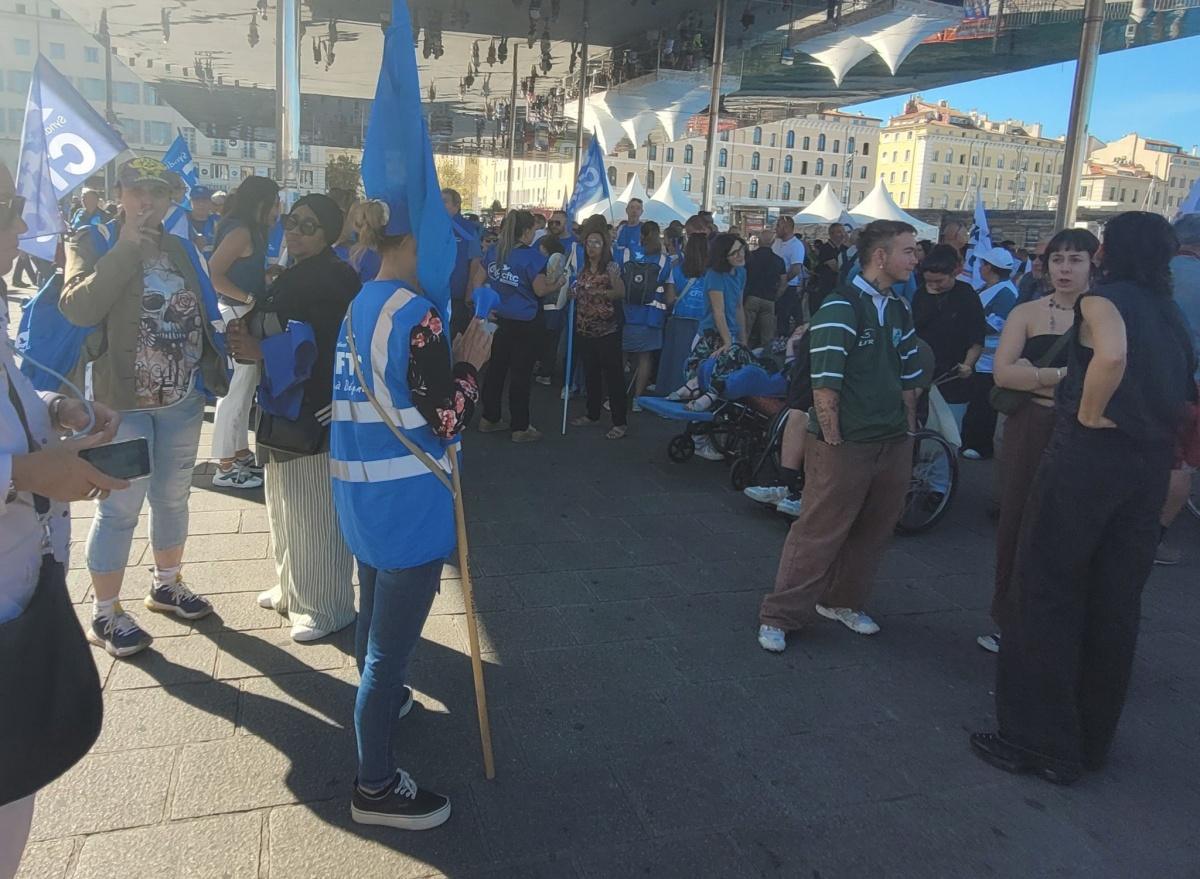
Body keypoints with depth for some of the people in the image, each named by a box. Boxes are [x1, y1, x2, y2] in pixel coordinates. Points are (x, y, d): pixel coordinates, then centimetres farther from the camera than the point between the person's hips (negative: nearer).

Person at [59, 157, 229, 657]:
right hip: (120, 401, -5)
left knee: (172, 498, 17)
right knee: (120, 509, -1)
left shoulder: (179, 248, 10)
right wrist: (128, 247, -21)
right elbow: (78, 308, -22)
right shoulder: (92, 243, -5)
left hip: (182, 400, 5)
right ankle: (104, 615, 15)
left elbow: (202, 310, 16)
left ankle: (165, 584, 36)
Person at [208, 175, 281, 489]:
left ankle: (241, 455, 25)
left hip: (247, 316, 10)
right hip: (238, 315, -10)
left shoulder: (249, 230, 15)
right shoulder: (240, 231, -15)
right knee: (235, 391, -5)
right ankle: (225, 467, 2)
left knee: (243, 390, 15)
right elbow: (213, 273, -22)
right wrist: (249, 298, -18)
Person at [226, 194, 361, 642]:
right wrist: (246, 334, -2)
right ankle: (293, 589, 35)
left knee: (315, 509, -1)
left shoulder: (336, 279, -14)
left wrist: (261, 350, -20)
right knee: (286, 503, 18)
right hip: (284, 406, 9)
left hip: (317, 411, -9)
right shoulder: (291, 275, 15)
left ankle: (325, 606, 14)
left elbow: (326, 348, -21)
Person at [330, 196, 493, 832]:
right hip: (405, 500, -9)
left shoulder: (360, 305, 8)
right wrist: (469, 363, -7)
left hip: (361, 489, 10)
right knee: (392, 641, 3)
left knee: (374, 613, 29)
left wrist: (449, 355, 10)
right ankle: (375, 787, 18)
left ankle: (381, 701, 54)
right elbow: (445, 422, -20)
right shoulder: (417, 315, -20)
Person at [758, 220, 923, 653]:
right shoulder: (840, 308, -13)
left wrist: (908, 430, 15)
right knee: (818, 534, -2)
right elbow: (825, 385, -16)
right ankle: (779, 617, 10)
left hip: (893, 446, 8)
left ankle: (843, 602, 34)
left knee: (871, 534, 15)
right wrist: (833, 440, -15)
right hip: (845, 447, -8)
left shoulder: (899, 310, 13)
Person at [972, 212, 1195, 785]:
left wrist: (1089, 412, -15)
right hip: (1150, 465, 7)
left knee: (1049, 591, 2)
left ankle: (1041, 741, 7)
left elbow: (1112, 355, -29)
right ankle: (1092, 738, 25)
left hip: (1090, 453, -7)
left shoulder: (1103, 299, -6)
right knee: (1116, 600, 13)